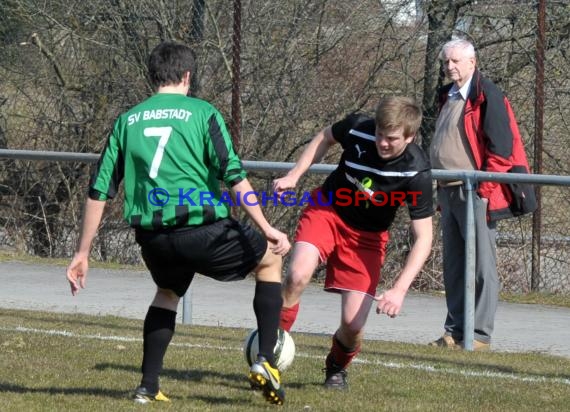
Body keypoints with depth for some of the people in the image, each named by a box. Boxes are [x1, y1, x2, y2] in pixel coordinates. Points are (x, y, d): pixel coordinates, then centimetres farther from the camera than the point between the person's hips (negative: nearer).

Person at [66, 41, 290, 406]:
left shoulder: (127, 121, 12)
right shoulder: (202, 113, 0)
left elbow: (99, 192, 11)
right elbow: (234, 176, -9)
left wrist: (83, 254, 16)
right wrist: (267, 229, -9)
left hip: (152, 236, 4)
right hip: (204, 229, -4)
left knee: (168, 293, 34)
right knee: (271, 262, 20)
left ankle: (149, 387, 24)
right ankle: (265, 361, 8)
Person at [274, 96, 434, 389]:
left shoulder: (416, 174, -28)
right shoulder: (358, 128, -23)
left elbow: (423, 238, -23)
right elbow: (325, 137, 4)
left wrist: (399, 289, -33)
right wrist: (294, 175, -5)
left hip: (367, 235, -1)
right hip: (327, 210, 1)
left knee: (353, 324, -9)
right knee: (297, 276, -29)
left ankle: (337, 368, 26)